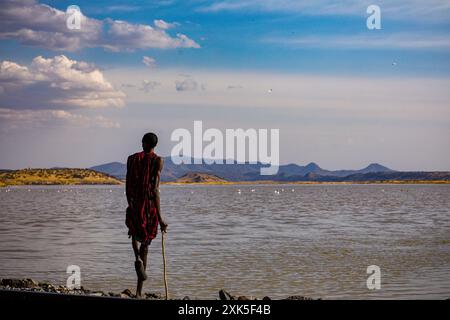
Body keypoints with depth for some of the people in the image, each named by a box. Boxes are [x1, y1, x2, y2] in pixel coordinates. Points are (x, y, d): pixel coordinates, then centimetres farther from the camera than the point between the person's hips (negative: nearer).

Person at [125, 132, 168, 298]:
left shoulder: (132, 159, 4)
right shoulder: (157, 160, -5)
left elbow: (128, 187, 5)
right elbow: (155, 189, -13)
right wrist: (160, 217, -13)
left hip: (135, 205, 2)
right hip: (150, 205, -1)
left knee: (135, 235, 29)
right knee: (145, 243, 9)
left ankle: (138, 258, -8)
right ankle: (138, 292, 8)